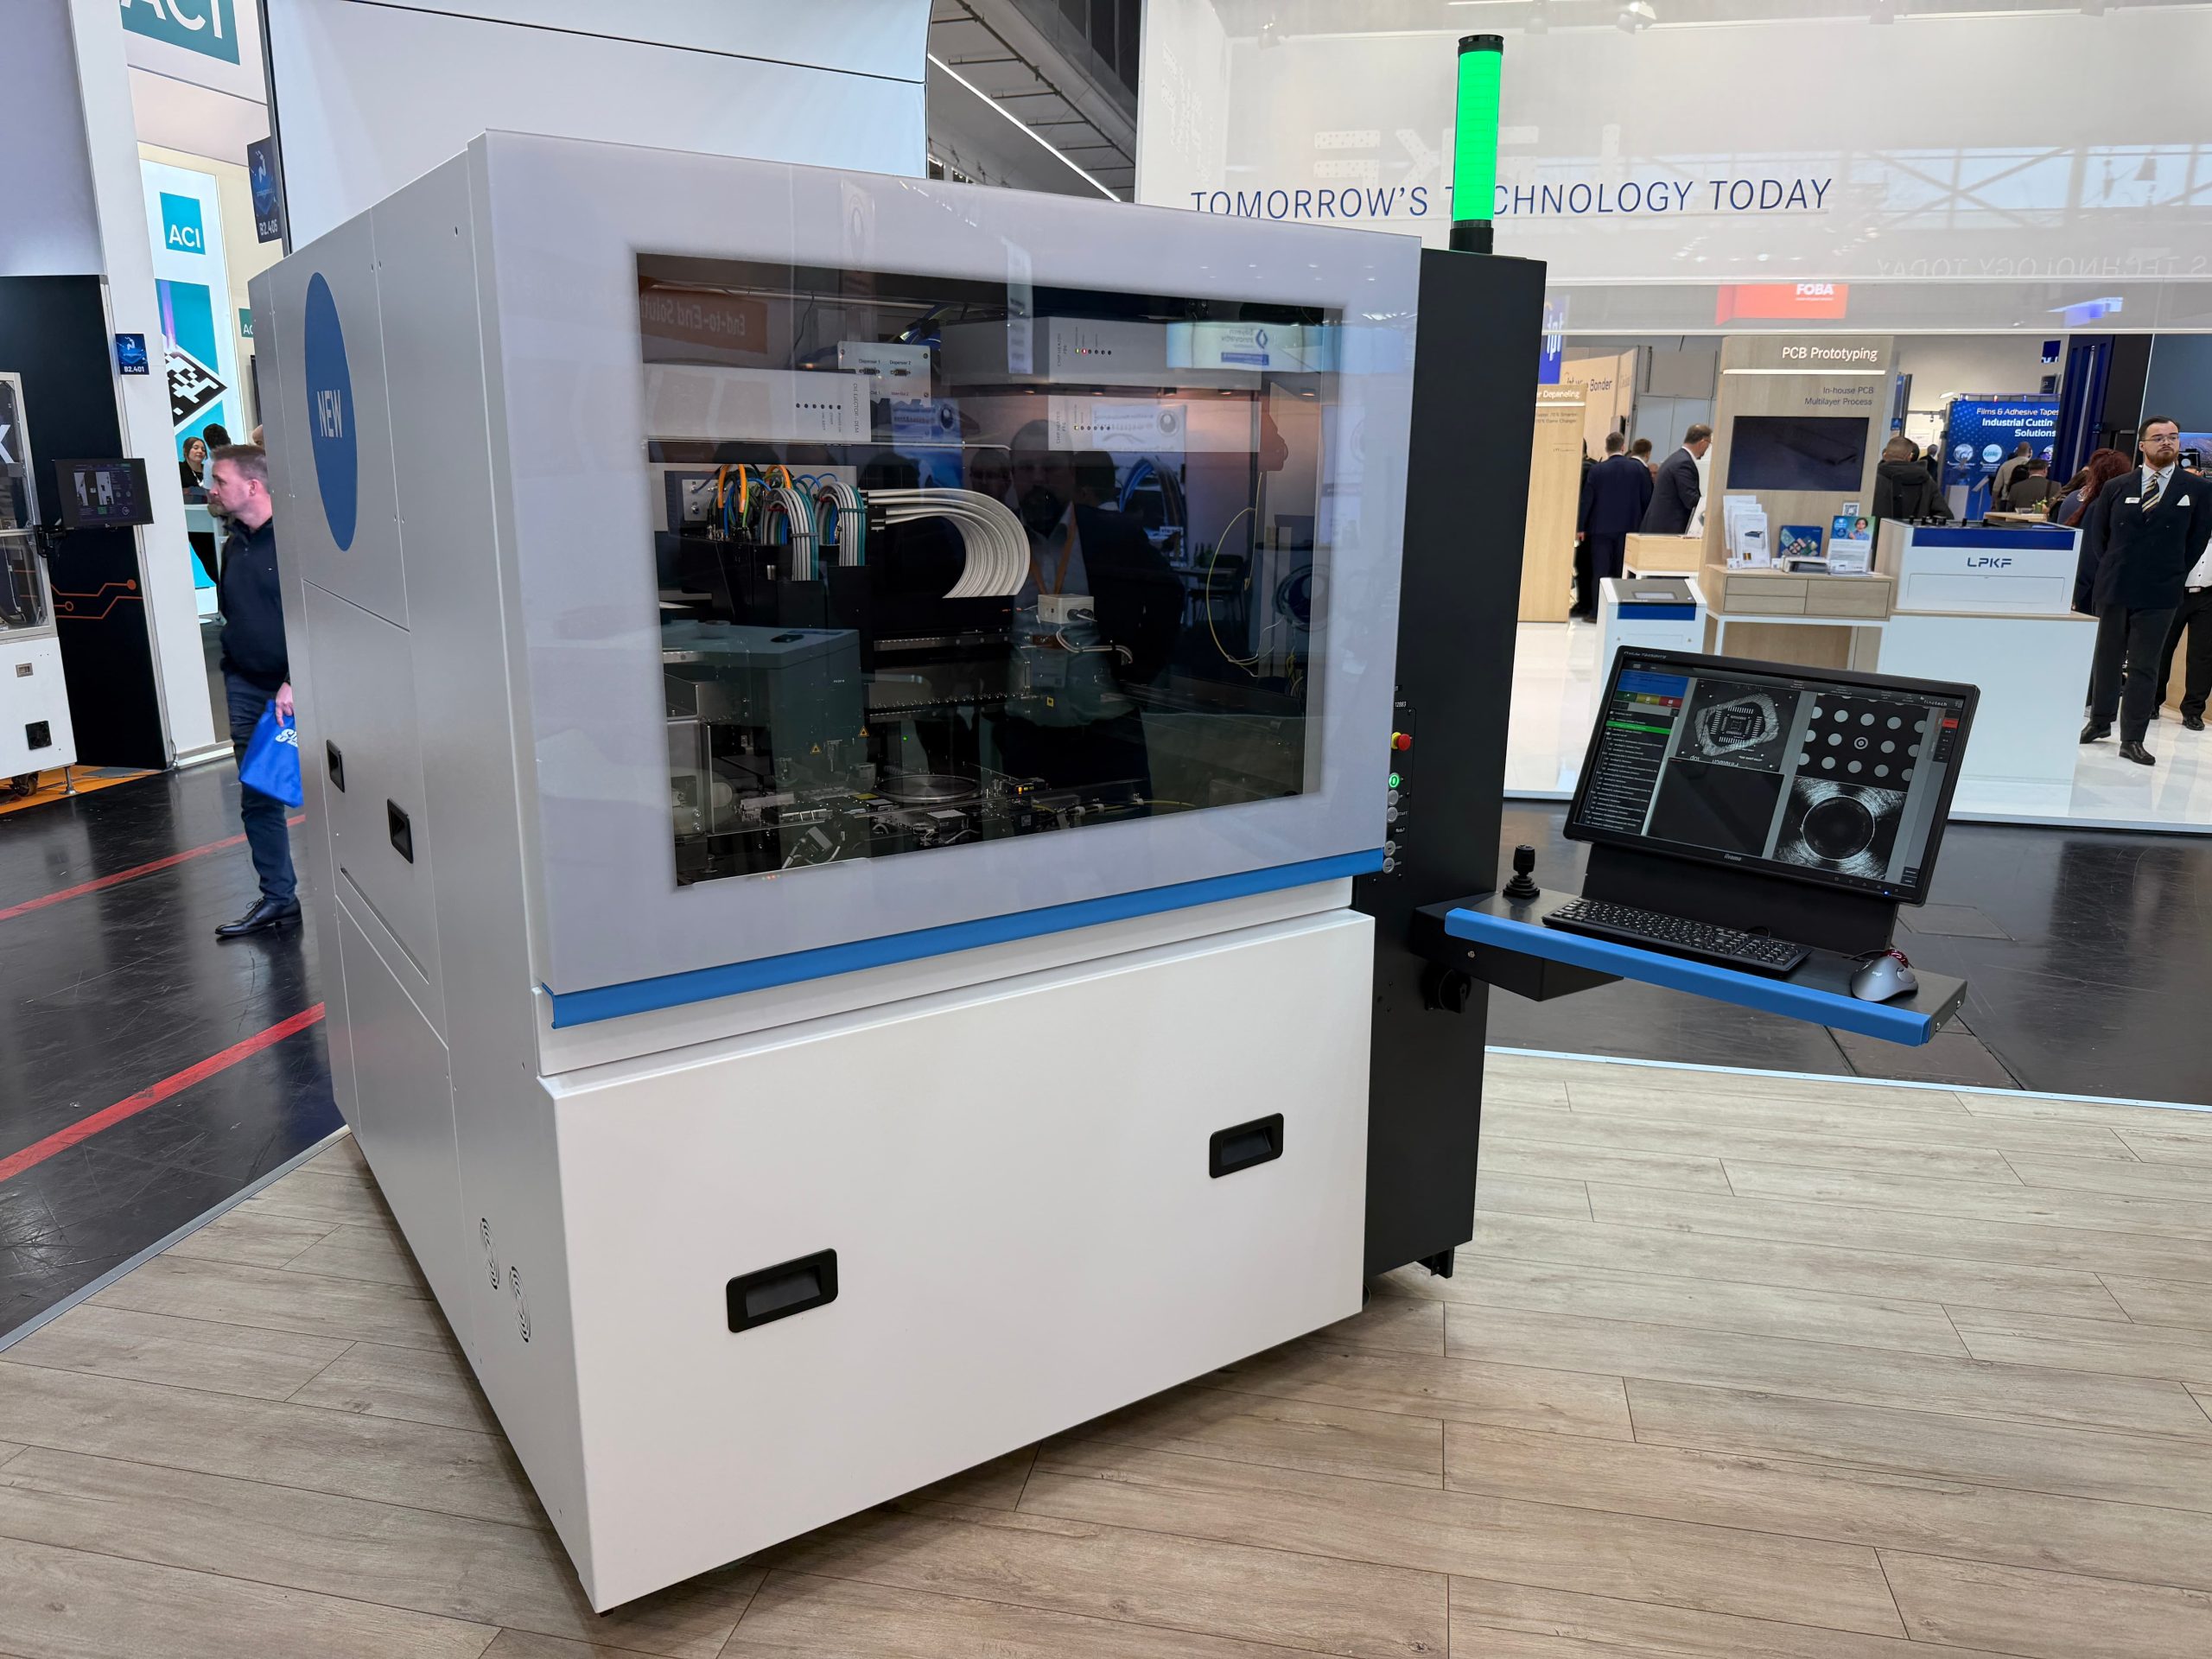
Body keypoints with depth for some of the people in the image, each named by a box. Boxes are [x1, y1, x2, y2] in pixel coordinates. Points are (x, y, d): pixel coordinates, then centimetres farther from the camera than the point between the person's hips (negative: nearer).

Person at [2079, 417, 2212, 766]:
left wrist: (2176, 576, 3)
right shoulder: (2117, 487, 5)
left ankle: (2133, 739, 3)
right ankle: (2100, 721, 26)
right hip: (2113, 589, 2)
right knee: (2107, 659, 12)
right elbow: (2093, 532, 11)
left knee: (2145, 667, 0)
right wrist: (2105, 571, 3)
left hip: (2159, 594, -2)